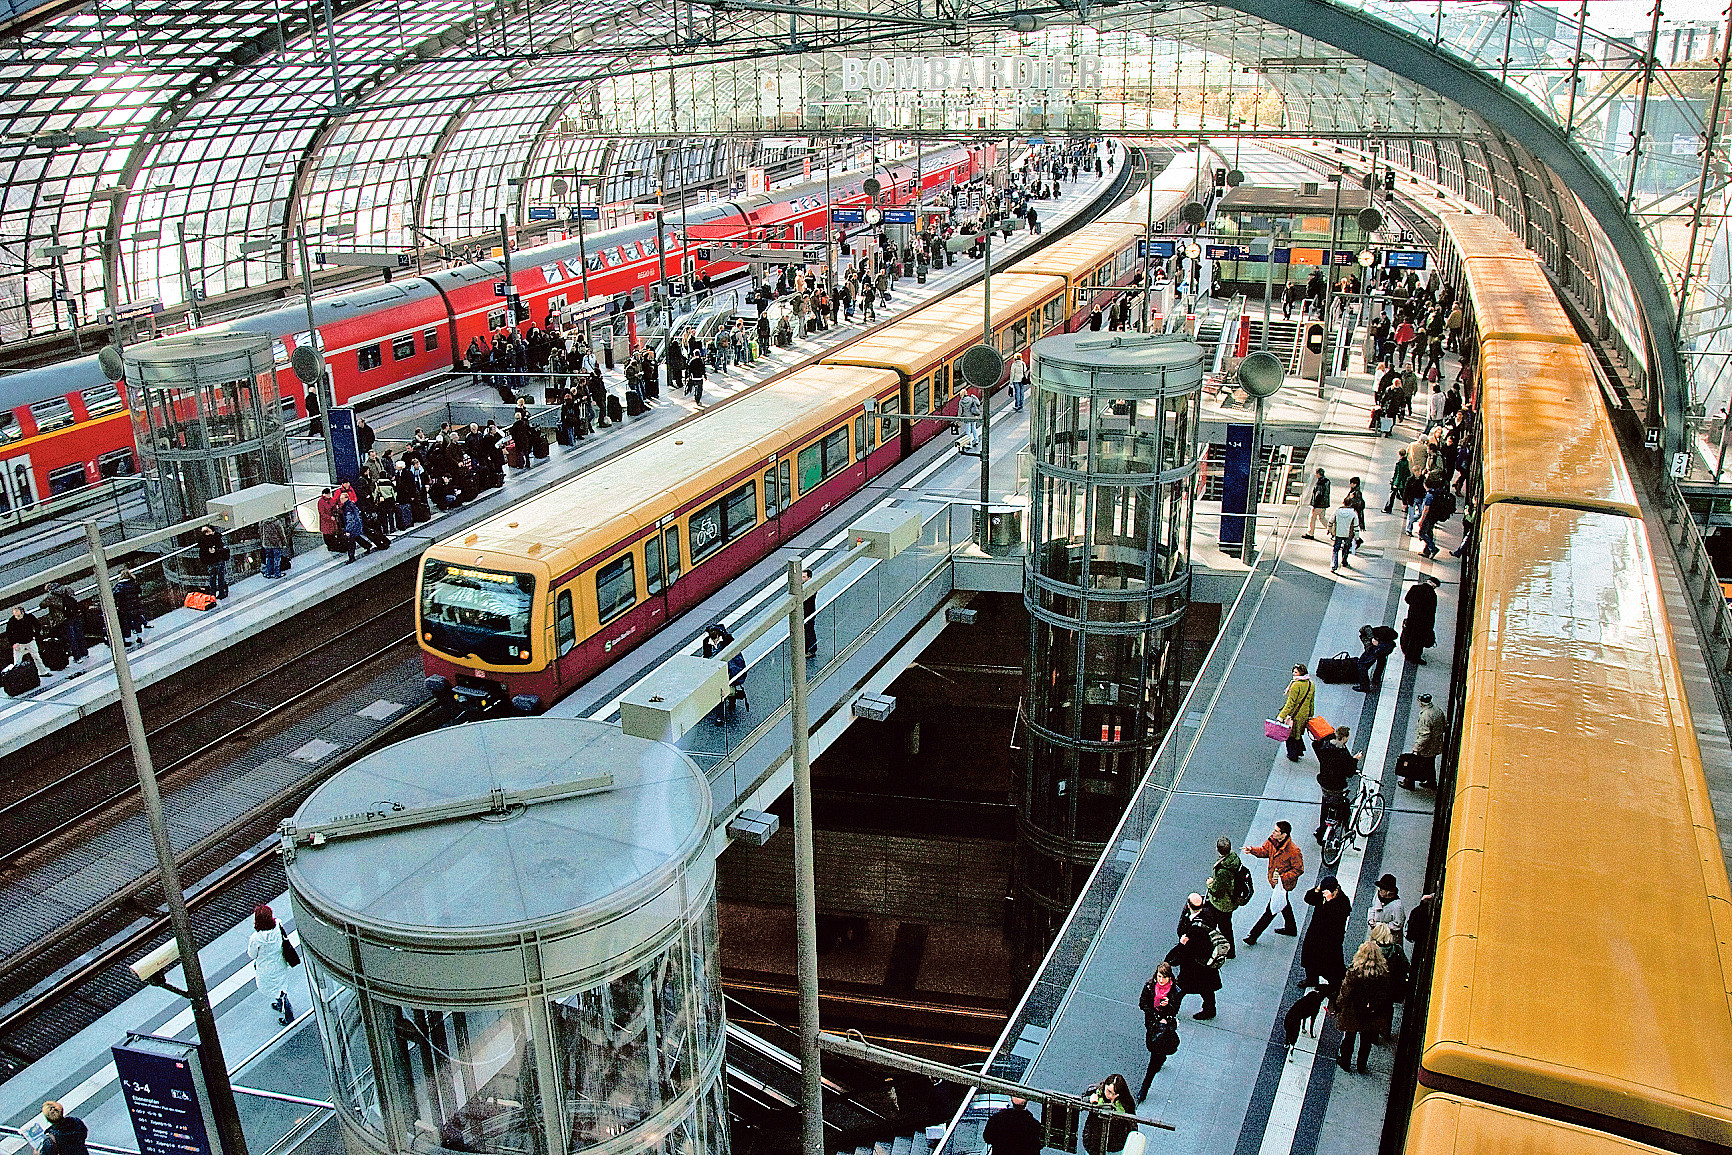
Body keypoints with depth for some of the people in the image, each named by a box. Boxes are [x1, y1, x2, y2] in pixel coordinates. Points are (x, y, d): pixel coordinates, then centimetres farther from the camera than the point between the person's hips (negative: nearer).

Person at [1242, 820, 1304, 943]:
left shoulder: (1294, 851, -32)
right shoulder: (1272, 840, -12)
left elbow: (1299, 870, -22)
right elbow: (1265, 851, 4)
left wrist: (1282, 877, -29)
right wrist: (1252, 850, -15)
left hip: (1283, 885, -8)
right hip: (1274, 879, 8)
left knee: (1271, 911, 3)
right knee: (1284, 904, 28)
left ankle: (1253, 936, 12)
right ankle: (1290, 928, 51)